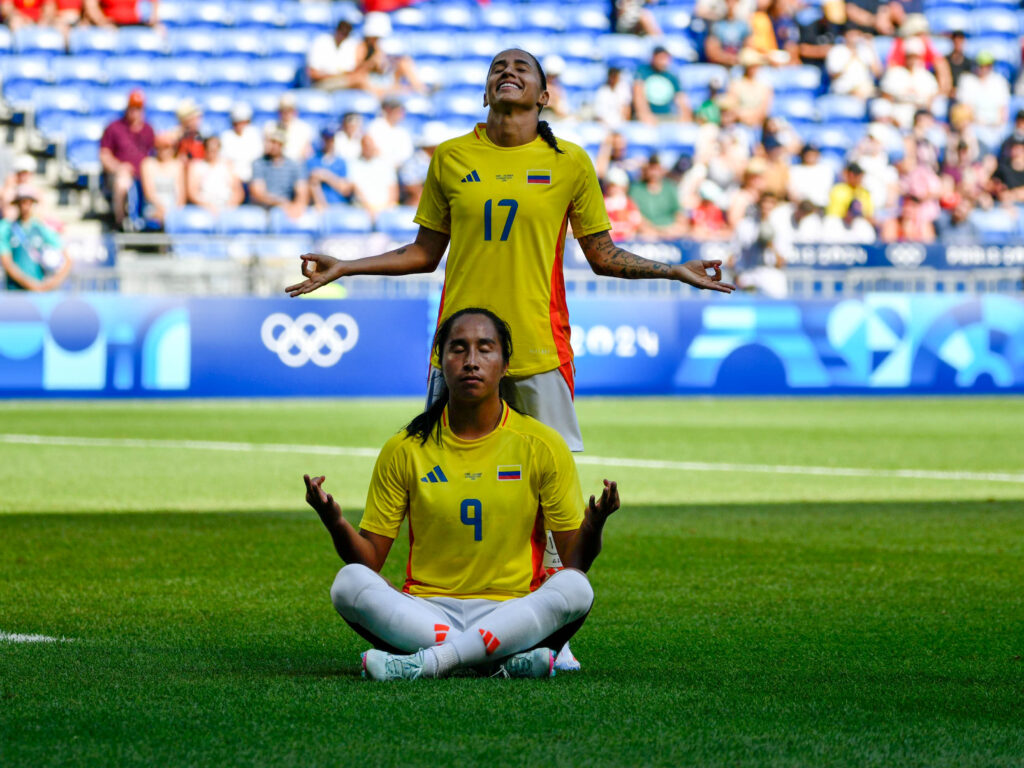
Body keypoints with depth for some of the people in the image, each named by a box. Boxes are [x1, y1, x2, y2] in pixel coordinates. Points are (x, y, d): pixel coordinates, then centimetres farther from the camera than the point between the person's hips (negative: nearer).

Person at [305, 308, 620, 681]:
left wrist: (592, 527, -19)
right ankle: (503, 660, -34)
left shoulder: (542, 445, 4)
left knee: (574, 589, -31)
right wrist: (335, 522, -14)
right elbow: (370, 558, 6)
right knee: (349, 582, -28)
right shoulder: (405, 449, 5)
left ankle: (428, 662, -36)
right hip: (424, 613, 1)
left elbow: (574, 560, 3)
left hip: (512, 613, 0)